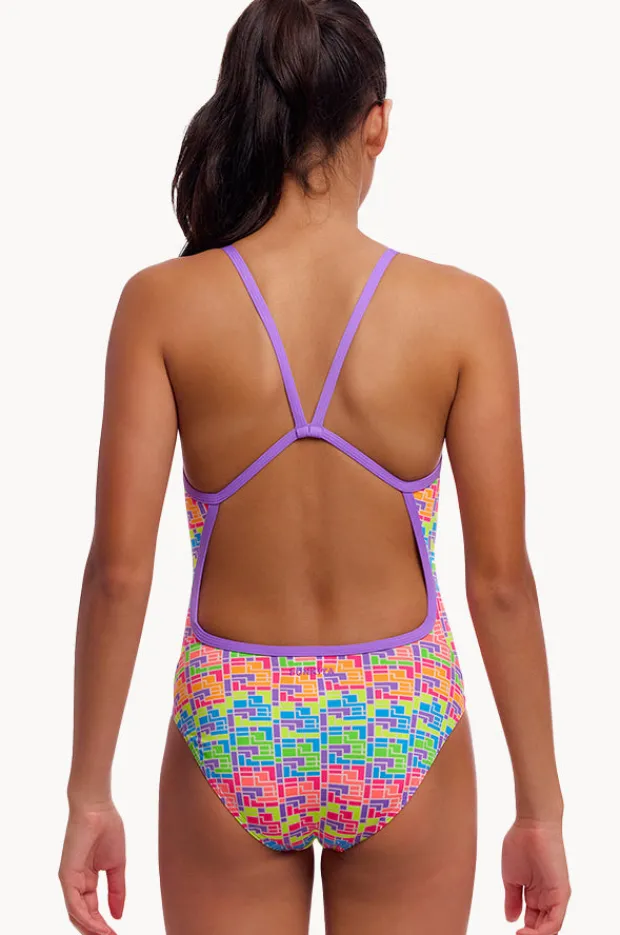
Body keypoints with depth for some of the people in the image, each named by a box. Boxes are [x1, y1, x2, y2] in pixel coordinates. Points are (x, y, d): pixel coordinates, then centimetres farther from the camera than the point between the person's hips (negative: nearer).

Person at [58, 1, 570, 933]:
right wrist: (541, 808, 1)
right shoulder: (462, 310, -11)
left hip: (232, 728, 0)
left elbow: (119, 570, -11)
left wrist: (90, 793, -1)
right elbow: (501, 581, -9)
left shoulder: (163, 303, -11)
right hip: (403, 728, 0)